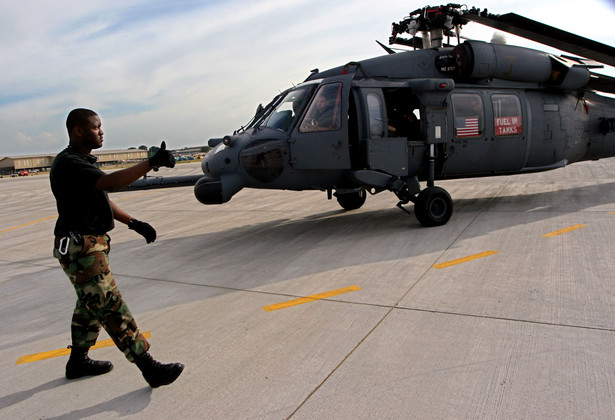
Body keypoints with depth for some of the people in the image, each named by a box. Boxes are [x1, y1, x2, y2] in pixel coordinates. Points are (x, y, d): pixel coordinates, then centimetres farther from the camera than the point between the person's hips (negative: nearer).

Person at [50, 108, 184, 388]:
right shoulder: (68, 163, -18)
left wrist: (133, 223, 11)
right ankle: (150, 369, -7)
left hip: (93, 243, 11)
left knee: (91, 305, 20)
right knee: (111, 307, -10)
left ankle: (78, 361, 37)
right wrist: (152, 163, -36)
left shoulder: (82, 161, 16)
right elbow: (111, 183, -34)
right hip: (80, 249, -11)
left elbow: (102, 198, 19)